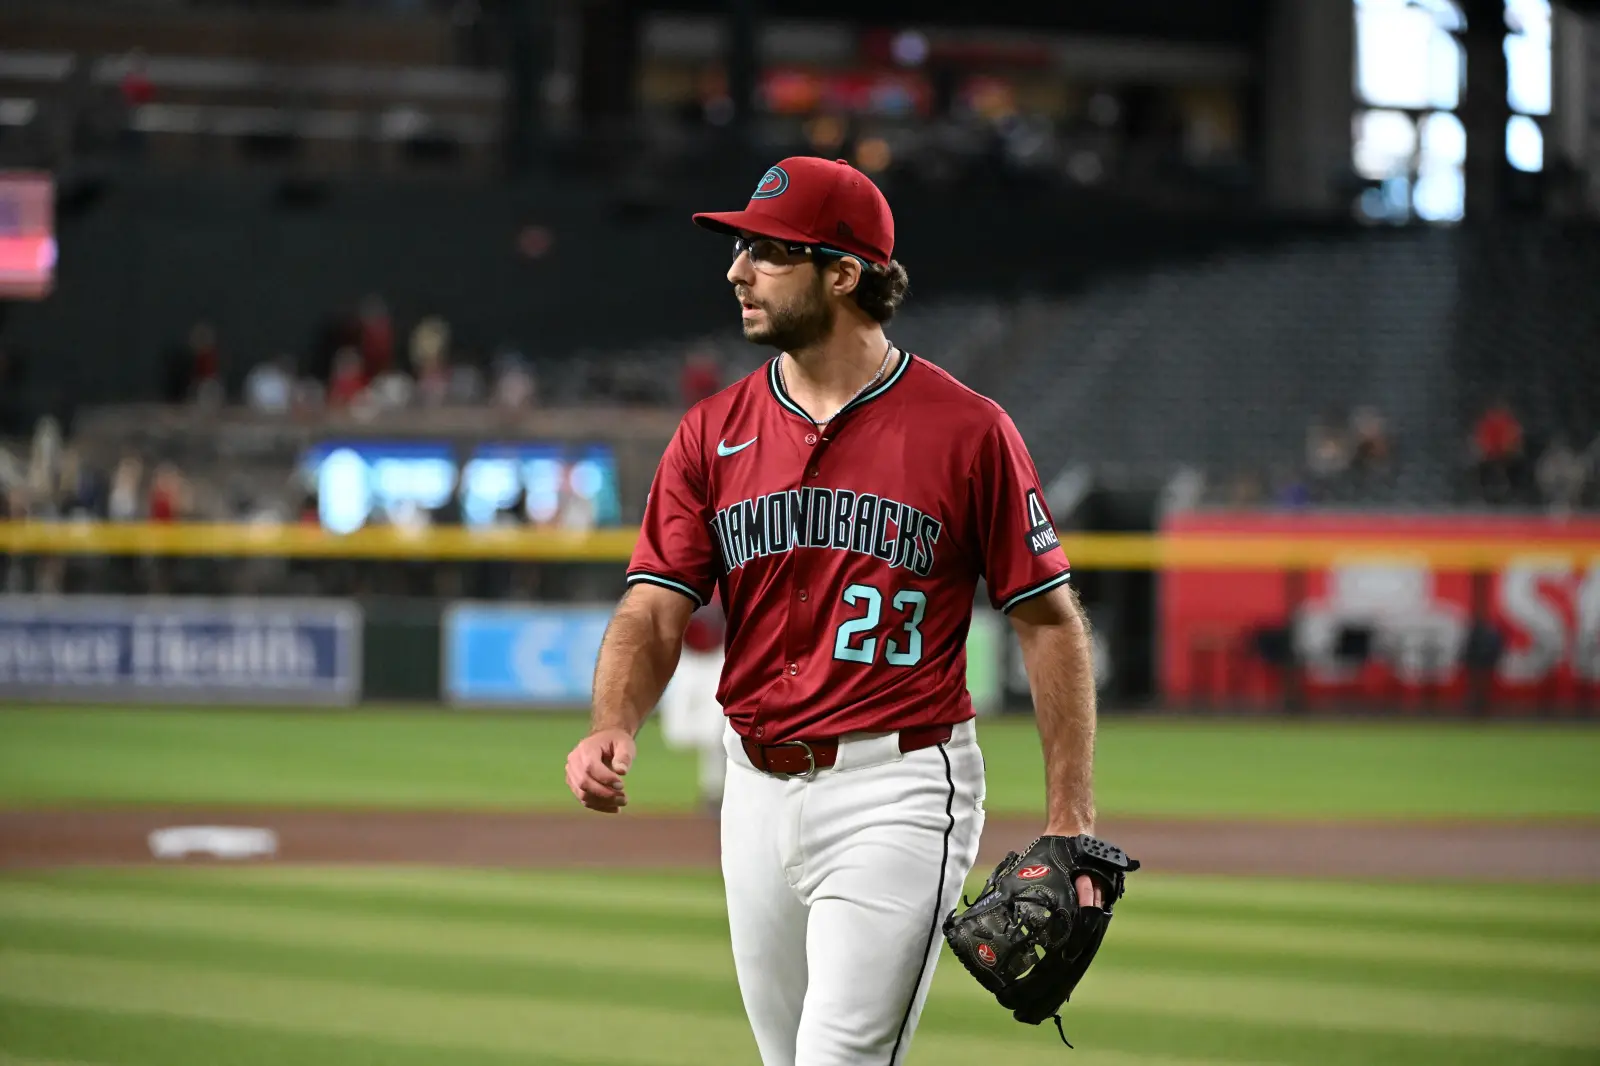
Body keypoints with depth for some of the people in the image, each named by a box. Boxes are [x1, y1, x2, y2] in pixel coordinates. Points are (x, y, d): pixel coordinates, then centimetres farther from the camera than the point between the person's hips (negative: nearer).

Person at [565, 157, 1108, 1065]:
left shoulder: (967, 430, -6)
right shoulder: (713, 433, 6)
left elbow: (1051, 622, -3)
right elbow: (656, 611, 1)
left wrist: (1070, 821, -9)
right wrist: (614, 726, -21)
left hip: (899, 793, -6)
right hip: (757, 793, 6)